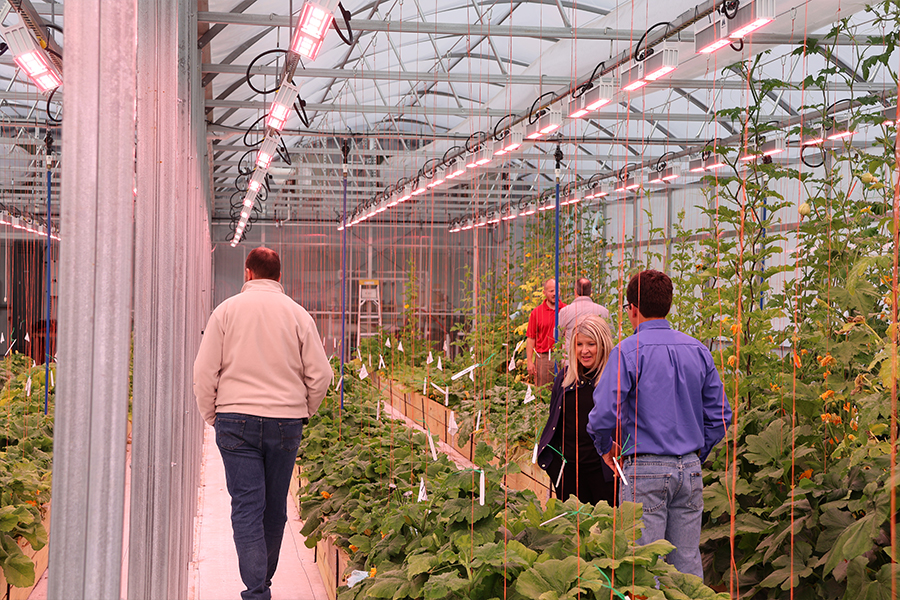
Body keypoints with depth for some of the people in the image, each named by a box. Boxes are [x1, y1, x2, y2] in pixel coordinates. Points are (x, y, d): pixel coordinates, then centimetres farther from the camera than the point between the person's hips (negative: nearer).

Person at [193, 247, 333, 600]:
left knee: (246, 506, -2)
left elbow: (204, 372, -1)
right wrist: (303, 414, 17)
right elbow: (320, 375, 3)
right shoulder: (298, 315, 3)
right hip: (286, 420, 1)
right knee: (276, 507, 14)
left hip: (236, 421, -1)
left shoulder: (227, 310, 1)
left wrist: (212, 417, 10)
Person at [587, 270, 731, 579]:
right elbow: (719, 415, 10)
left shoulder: (628, 351, -9)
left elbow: (603, 414, -15)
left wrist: (606, 449, 3)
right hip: (689, 470, 6)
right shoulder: (698, 350, 8)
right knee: (687, 563, 10)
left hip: (645, 470, -5)